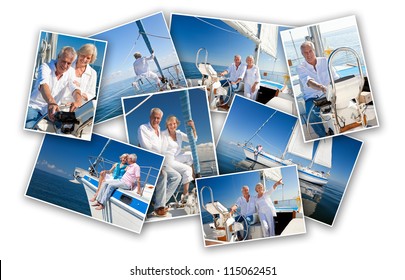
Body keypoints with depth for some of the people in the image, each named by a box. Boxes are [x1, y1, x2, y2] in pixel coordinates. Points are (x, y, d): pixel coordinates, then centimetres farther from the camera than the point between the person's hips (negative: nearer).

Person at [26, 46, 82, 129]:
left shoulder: (70, 72, 5)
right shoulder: (45, 67, -9)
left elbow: (75, 88, -11)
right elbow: (43, 84, -29)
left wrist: (78, 102, -39)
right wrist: (51, 102, -53)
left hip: (51, 110, 5)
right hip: (35, 107, -4)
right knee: (28, 126, -35)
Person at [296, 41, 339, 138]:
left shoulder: (325, 61, 9)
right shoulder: (301, 68, -1)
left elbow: (335, 77, 7)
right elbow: (308, 81, -22)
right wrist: (321, 87, -42)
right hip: (312, 97, -2)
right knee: (311, 115, -33)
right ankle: (323, 136, -10)